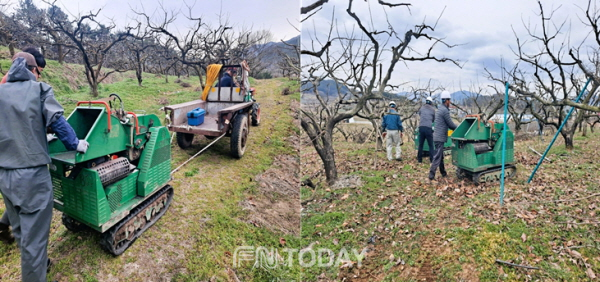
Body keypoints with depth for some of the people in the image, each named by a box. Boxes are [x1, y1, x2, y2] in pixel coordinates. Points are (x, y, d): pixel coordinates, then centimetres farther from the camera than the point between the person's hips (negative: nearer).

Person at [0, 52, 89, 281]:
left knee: (19, 229, 22)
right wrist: (75, 144, -1)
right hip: (32, 174, -6)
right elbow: (57, 121, -13)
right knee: (33, 234, 2)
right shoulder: (39, 89, -4)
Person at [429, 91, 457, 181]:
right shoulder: (445, 110, -14)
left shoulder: (440, 109, 16)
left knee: (441, 156, 17)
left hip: (438, 137, 10)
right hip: (440, 137, -10)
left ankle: (443, 173, 29)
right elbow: (451, 124, -10)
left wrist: (454, 127, 17)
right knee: (437, 157, -9)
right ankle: (431, 175, -11)